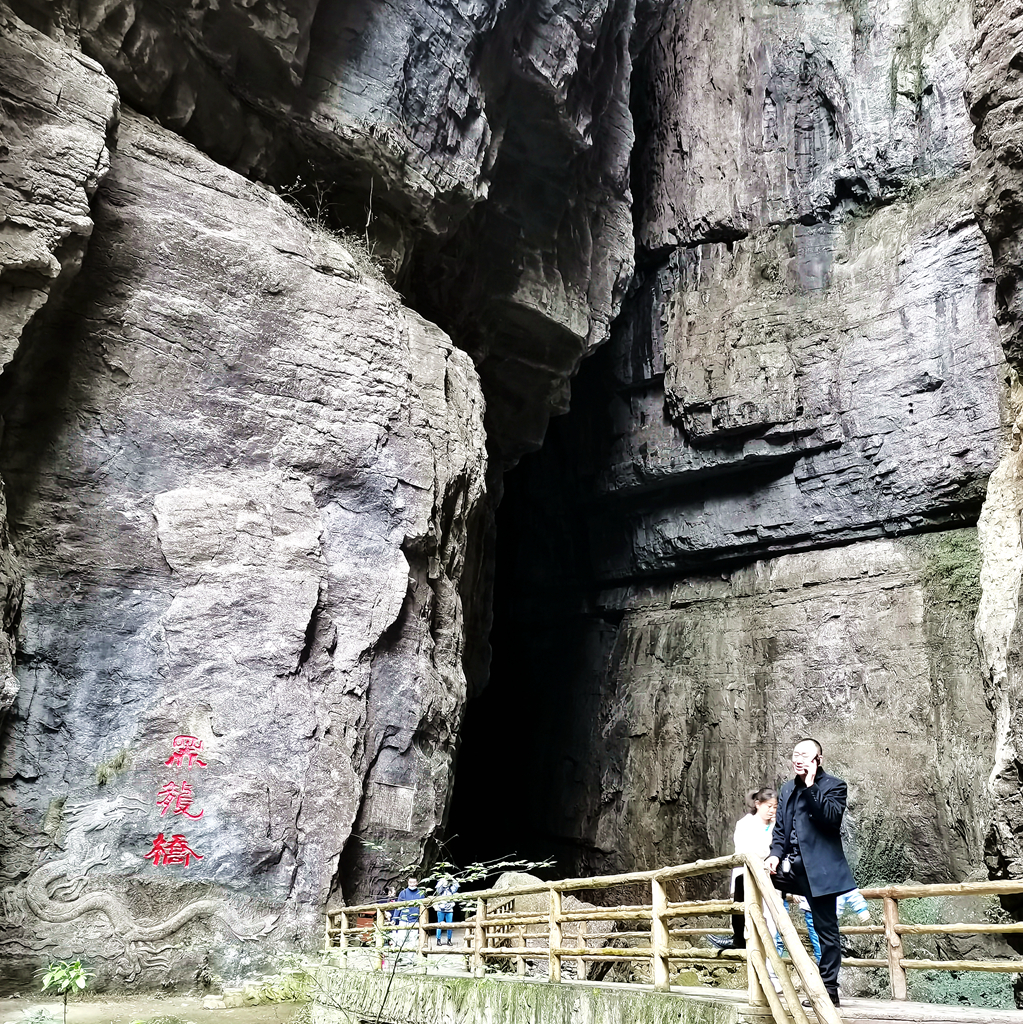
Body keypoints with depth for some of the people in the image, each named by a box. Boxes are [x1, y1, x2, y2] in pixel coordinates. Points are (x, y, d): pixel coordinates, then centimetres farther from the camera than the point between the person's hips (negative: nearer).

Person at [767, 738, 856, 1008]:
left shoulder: (833, 786, -4)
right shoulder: (787, 789, 15)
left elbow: (832, 817, -22)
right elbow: (780, 828, 15)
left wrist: (811, 785, -22)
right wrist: (775, 854, -2)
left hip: (819, 869, -6)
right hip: (792, 866, 7)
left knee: (826, 929, -1)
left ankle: (829, 990, 9)